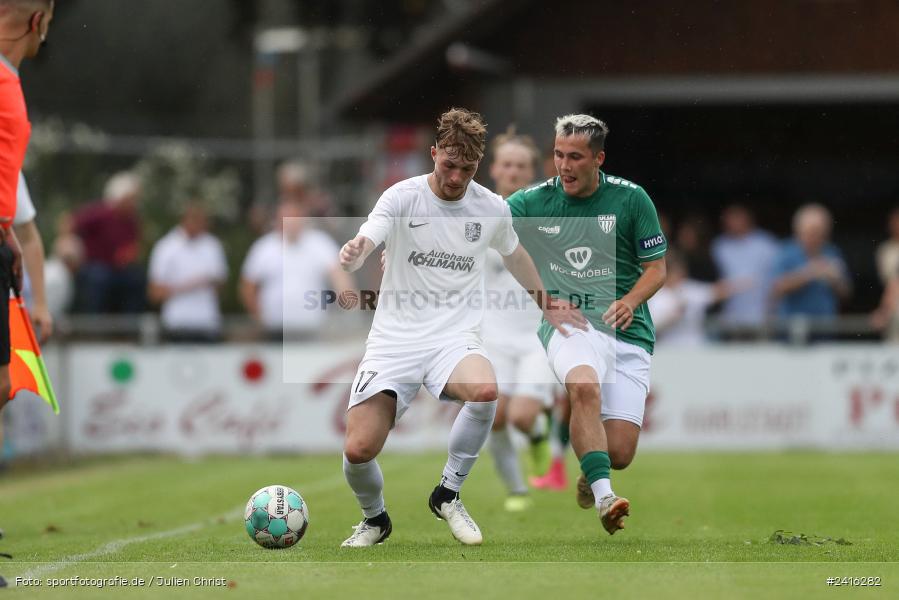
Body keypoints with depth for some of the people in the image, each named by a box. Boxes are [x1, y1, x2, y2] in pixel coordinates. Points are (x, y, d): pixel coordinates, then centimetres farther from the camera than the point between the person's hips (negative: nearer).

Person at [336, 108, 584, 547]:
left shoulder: (492, 208, 4)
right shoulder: (403, 197, -6)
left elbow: (514, 255, 26)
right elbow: (364, 244, -23)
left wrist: (545, 305, 35)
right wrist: (353, 254, -47)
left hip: (455, 337, 1)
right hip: (395, 338, -1)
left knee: (484, 391, -35)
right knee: (358, 451, -16)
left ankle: (447, 496, -10)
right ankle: (375, 519, 20)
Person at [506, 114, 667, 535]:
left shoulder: (631, 199, 0)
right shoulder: (533, 202, 2)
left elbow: (656, 268, 6)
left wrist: (630, 301, -14)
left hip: (626, 333, 1)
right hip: (568, 325, -1)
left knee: (619, 454, -8)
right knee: (584, 386, -38)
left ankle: (591, 475, 31)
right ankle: (604, 497, -38)